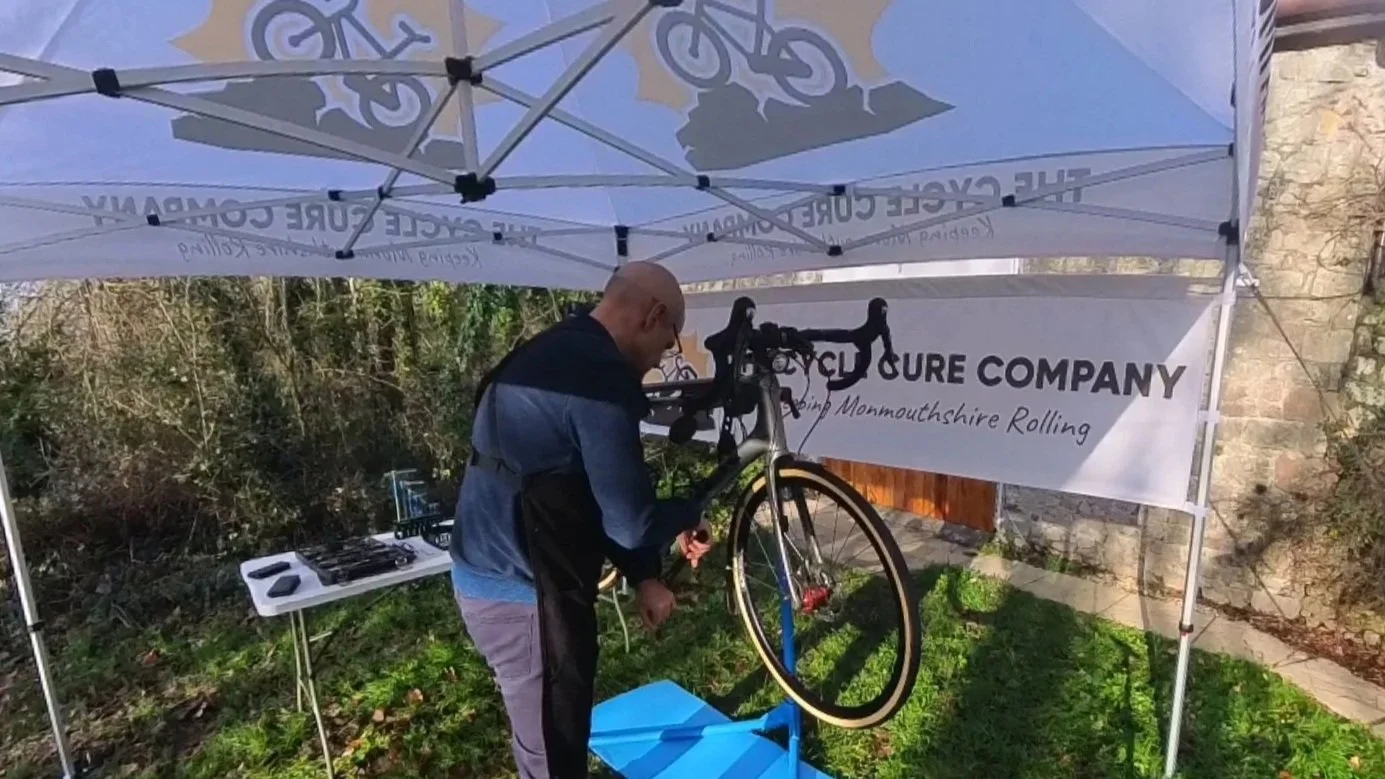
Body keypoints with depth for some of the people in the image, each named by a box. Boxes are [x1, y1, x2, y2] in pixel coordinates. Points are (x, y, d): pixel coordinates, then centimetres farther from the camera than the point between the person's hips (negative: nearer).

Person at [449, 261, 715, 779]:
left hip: (492, 574, 10)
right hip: (525, 592, -10)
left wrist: (642, 577, 10)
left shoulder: (554, 355, 11)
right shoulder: (600, 377, -23)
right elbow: (630, 520, -20)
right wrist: (690, 513, 2)